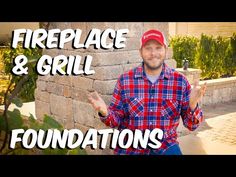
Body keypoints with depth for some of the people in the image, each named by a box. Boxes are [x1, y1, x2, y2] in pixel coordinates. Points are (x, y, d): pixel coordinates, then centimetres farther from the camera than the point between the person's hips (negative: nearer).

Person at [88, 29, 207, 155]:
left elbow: (191, 124, -5)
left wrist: (193, 105, -24)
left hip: (166, 146, 0)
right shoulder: (124, 80, -7)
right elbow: (116, 119, -1)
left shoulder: (180, 81, -6)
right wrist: (105, 113, -22)